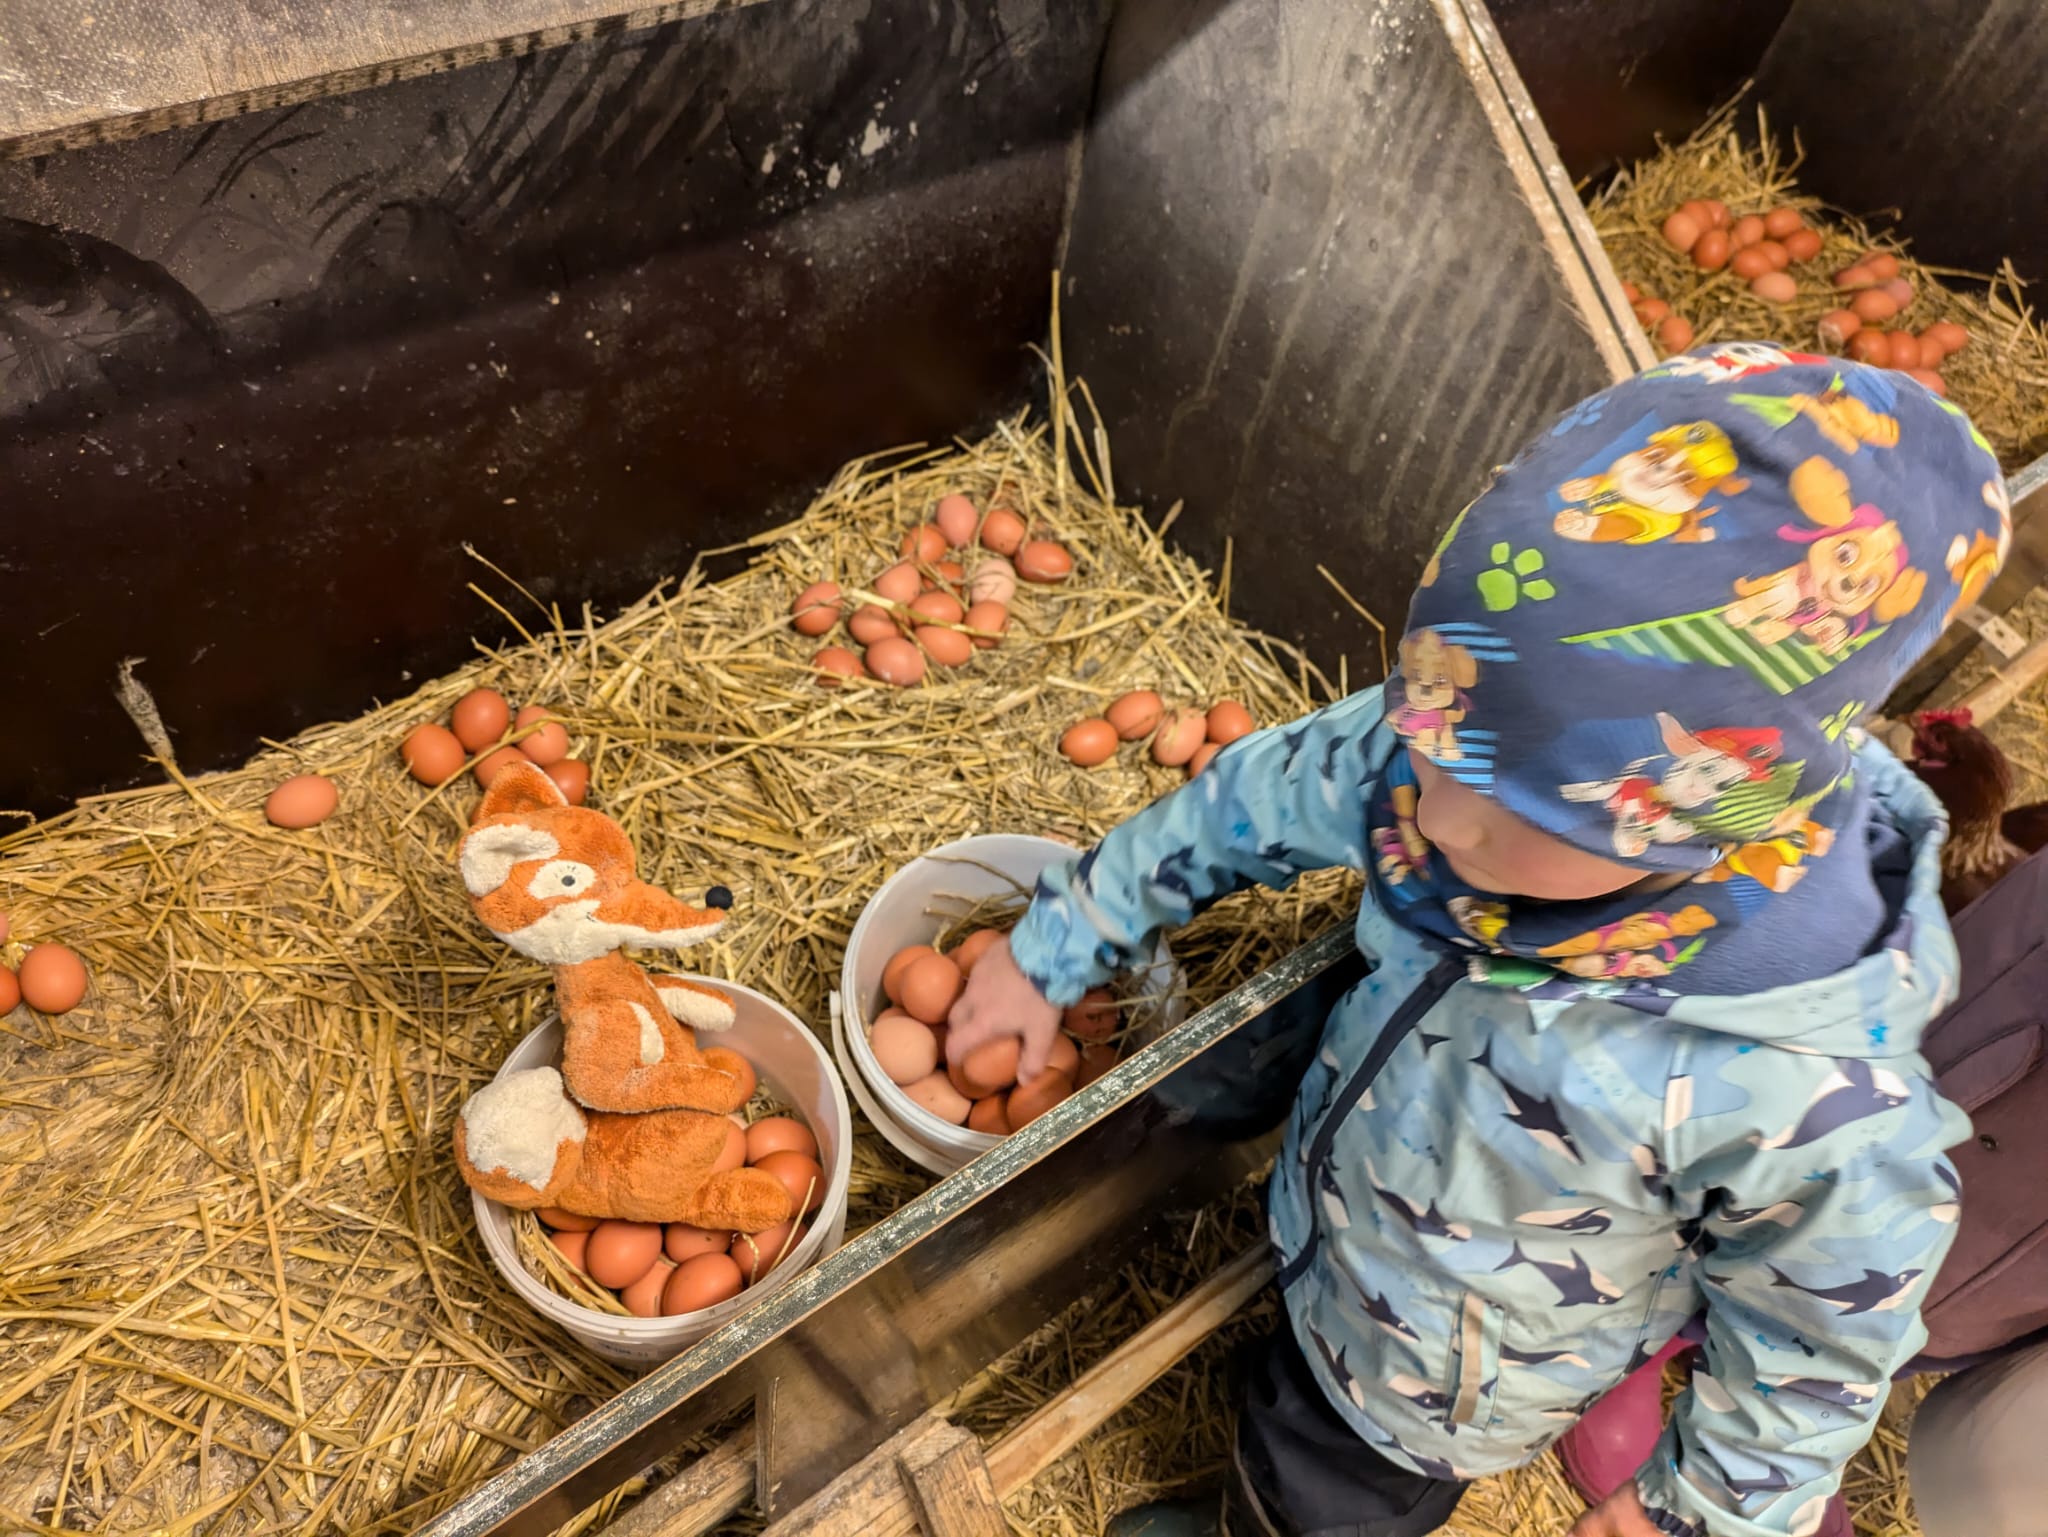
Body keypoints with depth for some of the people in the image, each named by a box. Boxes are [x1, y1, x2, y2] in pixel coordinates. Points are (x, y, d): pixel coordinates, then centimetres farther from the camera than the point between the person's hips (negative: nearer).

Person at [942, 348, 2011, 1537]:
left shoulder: (1809, 1101, -41)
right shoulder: (1446, 761, -30)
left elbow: (1820, 1342, -21)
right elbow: (1250, 803, -13)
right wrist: (1048, 956, -2)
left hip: (1437, 1388, -4)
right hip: (1329, 1236, 4)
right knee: (1287, 1411, 34)